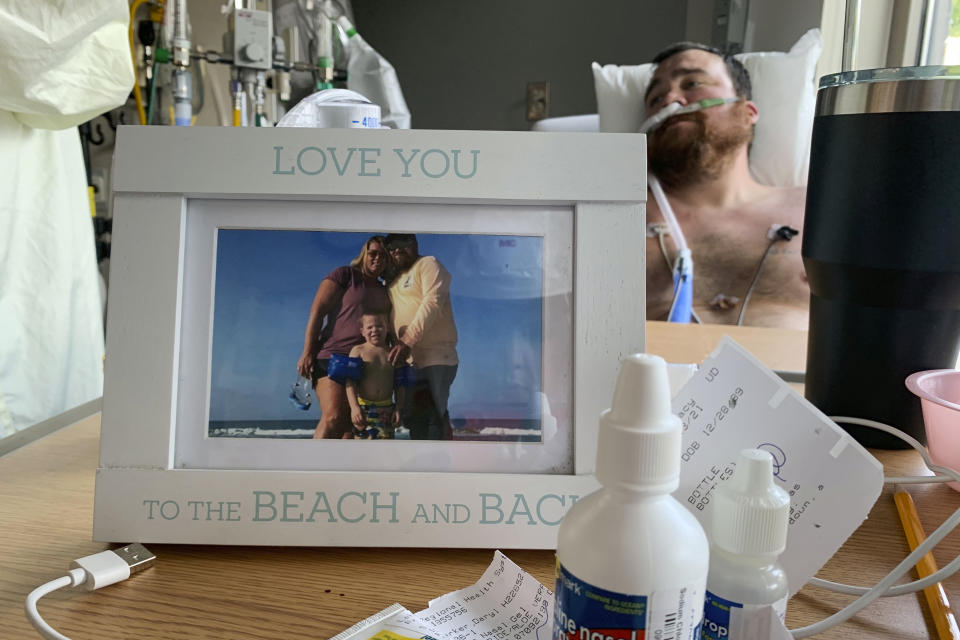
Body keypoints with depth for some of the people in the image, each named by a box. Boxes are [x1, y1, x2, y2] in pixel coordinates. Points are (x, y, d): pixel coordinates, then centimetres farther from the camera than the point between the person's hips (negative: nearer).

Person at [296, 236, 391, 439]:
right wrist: (308, 353, -11)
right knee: (333, 418, -22)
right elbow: (317, 311, -4)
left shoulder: (385, 292, 21)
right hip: (335, 355, -6)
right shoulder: (345, 275, 4)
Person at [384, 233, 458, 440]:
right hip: (407, 361, 8)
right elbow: (389, 320, 29)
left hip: (436, 356, -8)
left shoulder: (428, 264, 2)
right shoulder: (393, 282, 24)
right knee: (414, 419, 8)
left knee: (433, 418, -13)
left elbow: (433, 302, -14)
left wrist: (407, 340, -24)